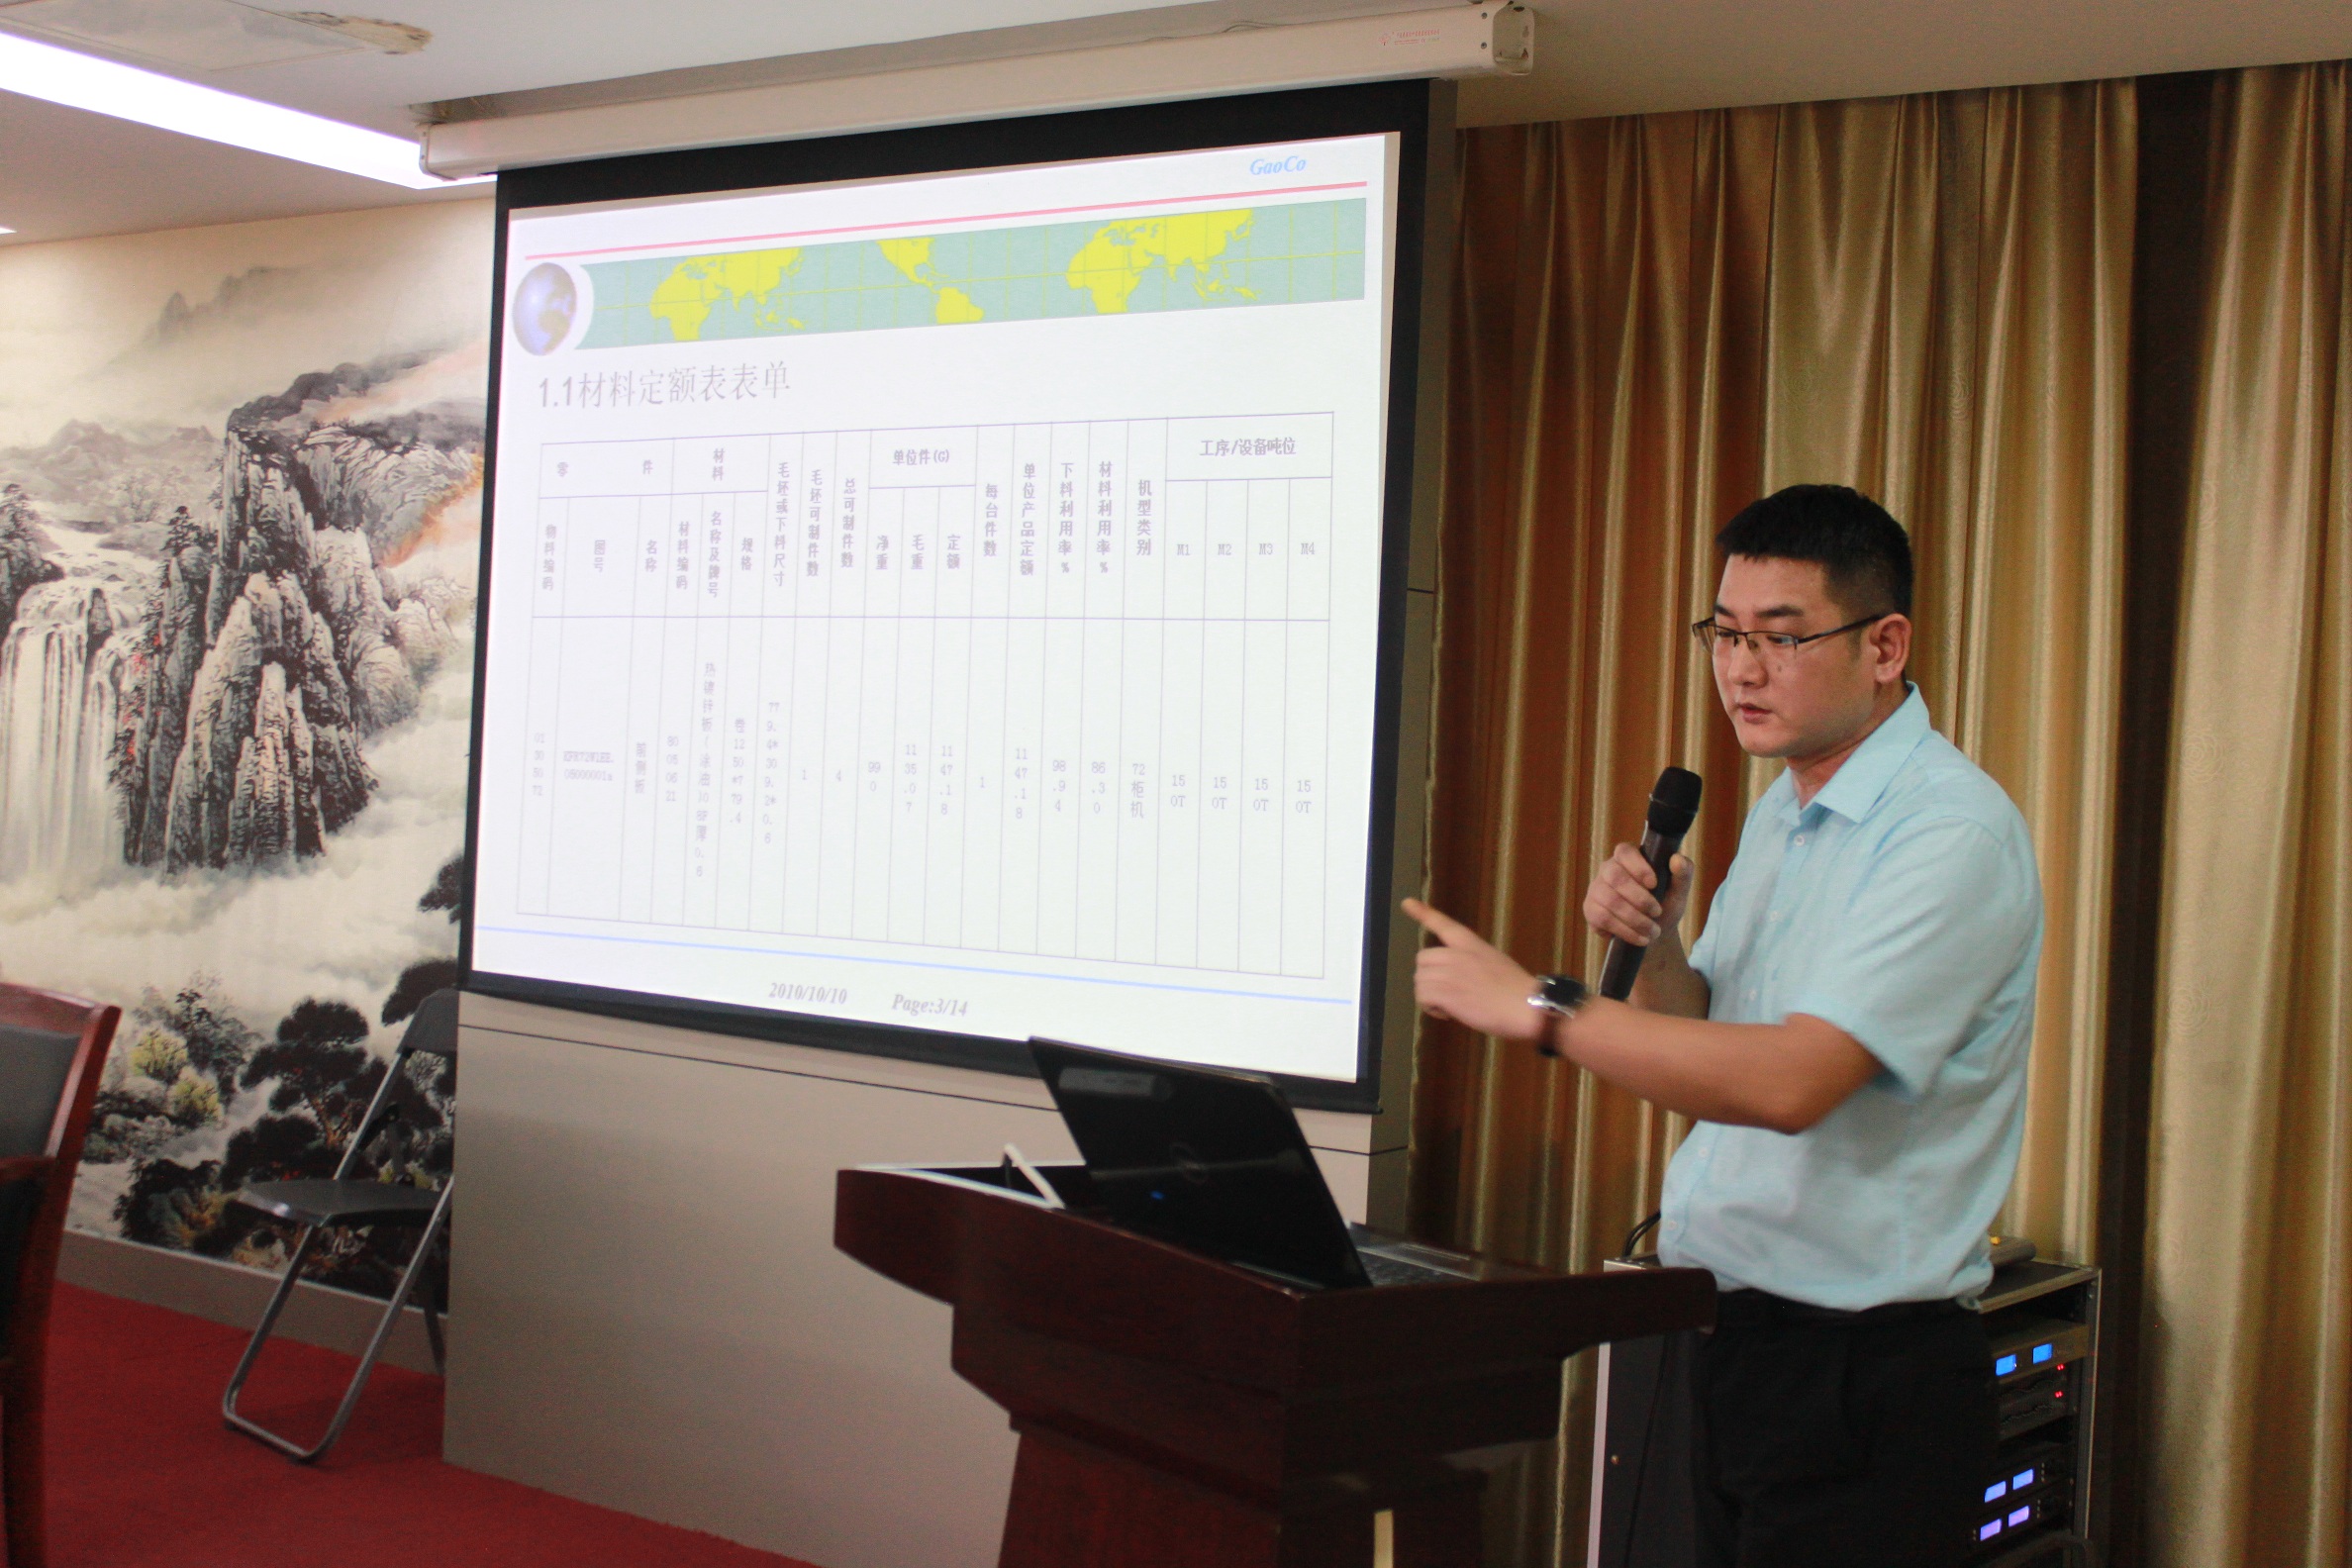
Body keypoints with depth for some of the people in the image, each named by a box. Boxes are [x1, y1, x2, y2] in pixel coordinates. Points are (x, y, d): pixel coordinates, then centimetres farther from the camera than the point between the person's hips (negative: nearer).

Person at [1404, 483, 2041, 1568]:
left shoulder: (1952, 835, -17)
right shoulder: (1781, 815, 12)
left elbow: (1790, 1082, -28)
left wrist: (1538, 1008, -24)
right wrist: (1654, 949, -3)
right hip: (1732, 1345, 8)